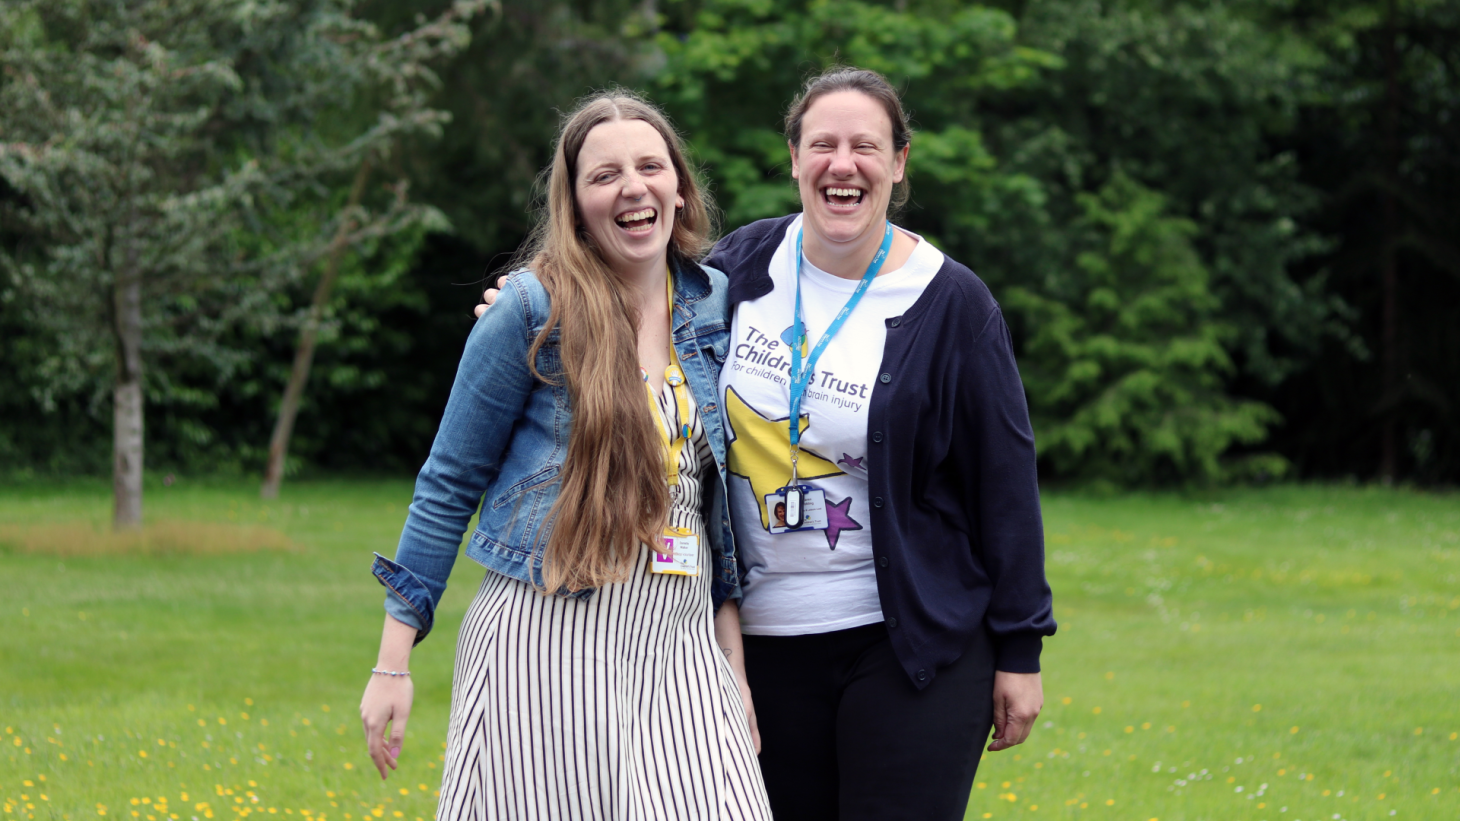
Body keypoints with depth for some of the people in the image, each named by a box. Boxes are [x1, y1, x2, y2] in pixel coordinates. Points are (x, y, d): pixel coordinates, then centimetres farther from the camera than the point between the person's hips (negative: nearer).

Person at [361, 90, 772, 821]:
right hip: (546, 646, -4)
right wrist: (392, 665, -3)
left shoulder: (714, 305, 9)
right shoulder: (536, 310, -4)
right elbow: (448, 486, 0)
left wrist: (733, 664, 11)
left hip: (678, 651, 4)